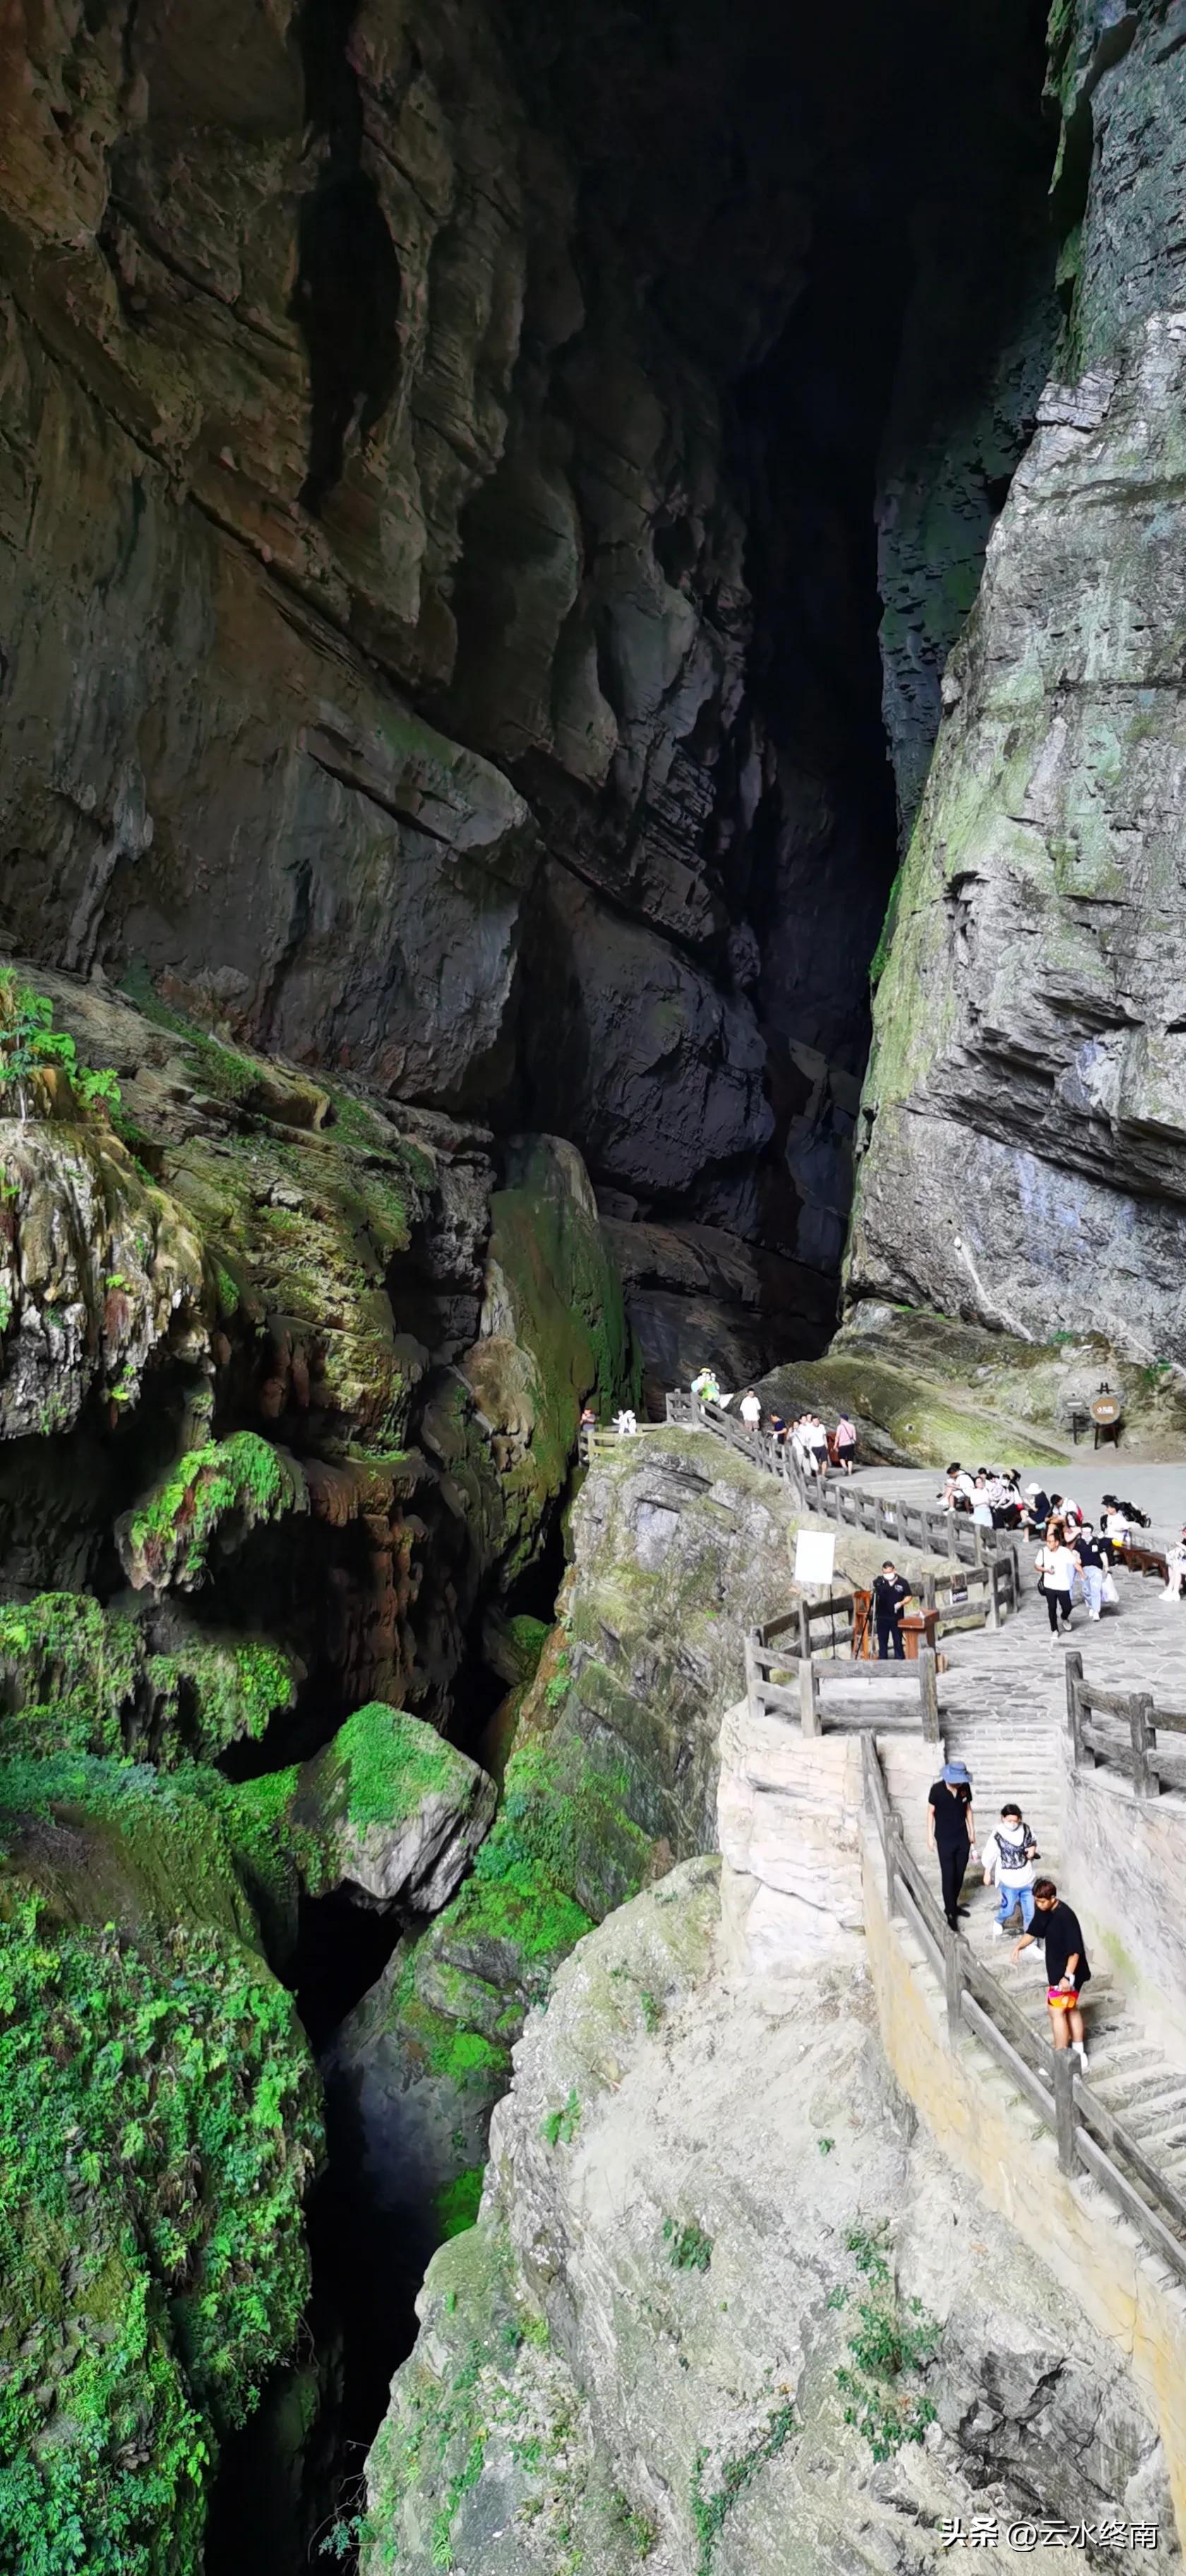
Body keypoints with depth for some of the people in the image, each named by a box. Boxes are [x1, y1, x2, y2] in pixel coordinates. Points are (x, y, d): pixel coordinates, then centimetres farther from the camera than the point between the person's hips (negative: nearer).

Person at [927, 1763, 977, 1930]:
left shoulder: (966, 1787, -8)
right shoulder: (937, 1789, -19)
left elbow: (968, 1810, 7)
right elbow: (930, 1813, -8)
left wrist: (972, 1832, 11)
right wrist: (930, 1836, -7)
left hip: (962, 1838, 4)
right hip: (945, 1839, -4)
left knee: (960, 1874, 14)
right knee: (948, 1875, -1)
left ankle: (953, 1905, 33)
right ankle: (950, 1912, 11)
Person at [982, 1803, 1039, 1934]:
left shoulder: (1025, 1830, -7)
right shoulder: (997, 1834, -16)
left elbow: (1033, 1844, 10)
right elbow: (989, 1855, -5)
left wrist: (1033, 1851, -13)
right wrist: (987, 1874, 4)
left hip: (1027, 1879, 3)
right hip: (1009, 1881, -3)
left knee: (1030, 1910, 8)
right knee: (1008, 1909, 11)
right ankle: (999, 1923, 43)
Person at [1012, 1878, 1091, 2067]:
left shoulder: (1065, 1917, -28)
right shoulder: (1044, 1911, -1)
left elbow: (1075, 1951, -26)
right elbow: (1033, 1931, 10)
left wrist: (1067, 1976, -28)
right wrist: (1019, 1946, -8)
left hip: (1066, 1974, -9)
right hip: (1057, 1970, 9)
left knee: (1057, 2013, -2)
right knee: (1071, 2010, 18)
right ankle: (1079, 2053, 30)